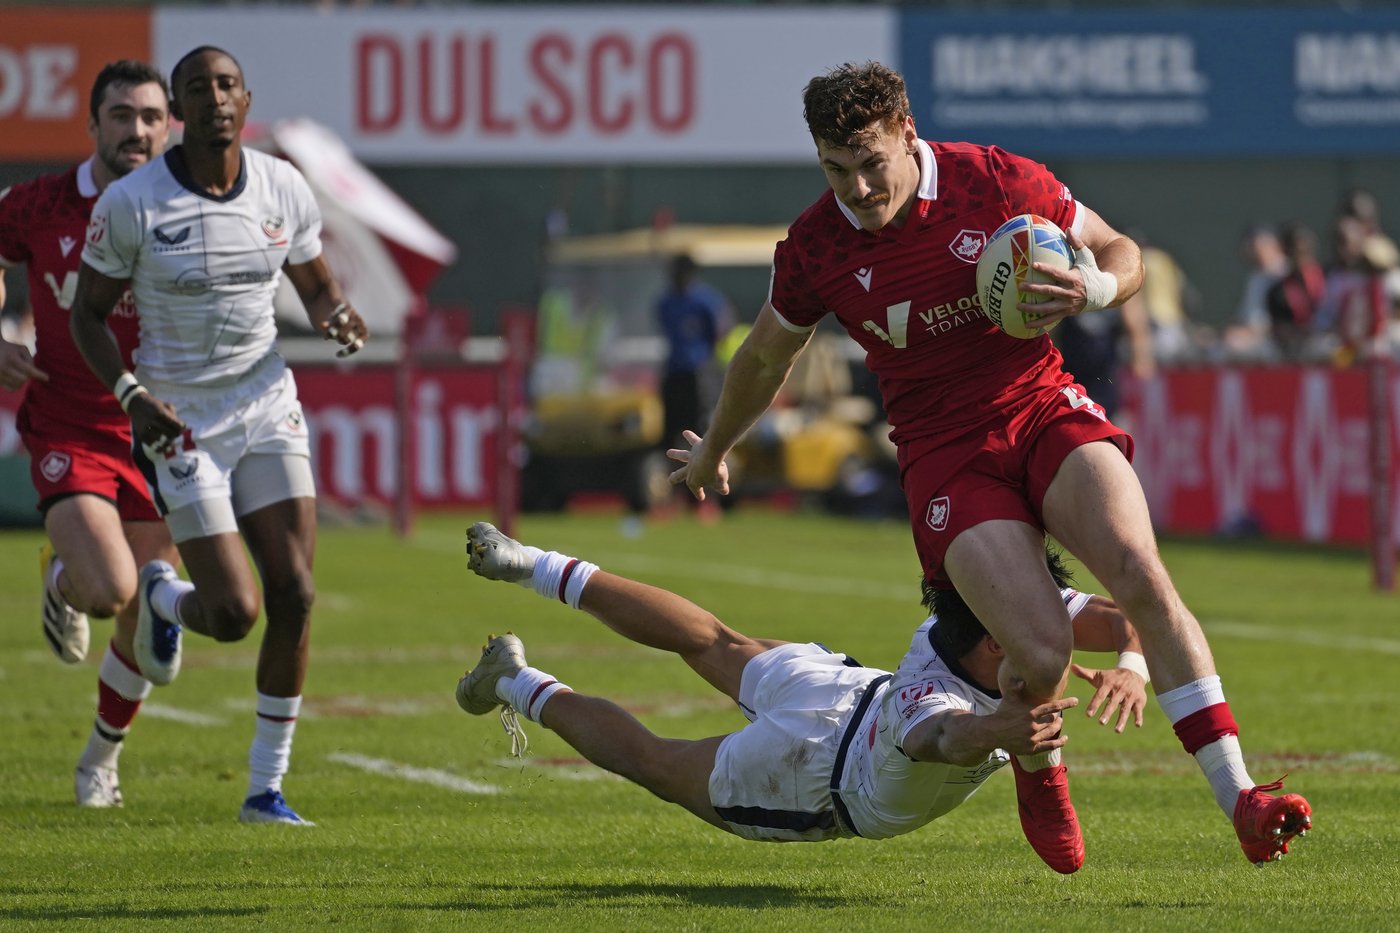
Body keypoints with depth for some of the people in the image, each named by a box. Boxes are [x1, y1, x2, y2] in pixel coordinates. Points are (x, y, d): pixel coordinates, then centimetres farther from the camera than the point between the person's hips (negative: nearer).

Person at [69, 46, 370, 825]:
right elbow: (89, 315, -3)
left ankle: (267, 789, 5)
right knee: (234, 613, -10)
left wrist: (340, 318, -12)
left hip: (268, 409, 4)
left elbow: (318, 288, 12)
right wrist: (131, 395, -19)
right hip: (182, 424, -4)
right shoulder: (131, 204, -13)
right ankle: (163, 595, 30)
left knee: (295, 593, -7)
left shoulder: (283, 190, -2)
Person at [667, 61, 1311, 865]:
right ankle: (1038, 772, 15)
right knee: (1041, 652, -21)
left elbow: (1123, 255, 5)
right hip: (947, 458, 0)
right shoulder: (813, 249, -4)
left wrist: (1093, 290, -18)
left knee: (1141, 577, -27)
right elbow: (766, 359, 16)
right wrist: (714, 451, 32)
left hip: (1047, 413, 1)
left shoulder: (999, 181, -8)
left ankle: (1238, 799, -26)